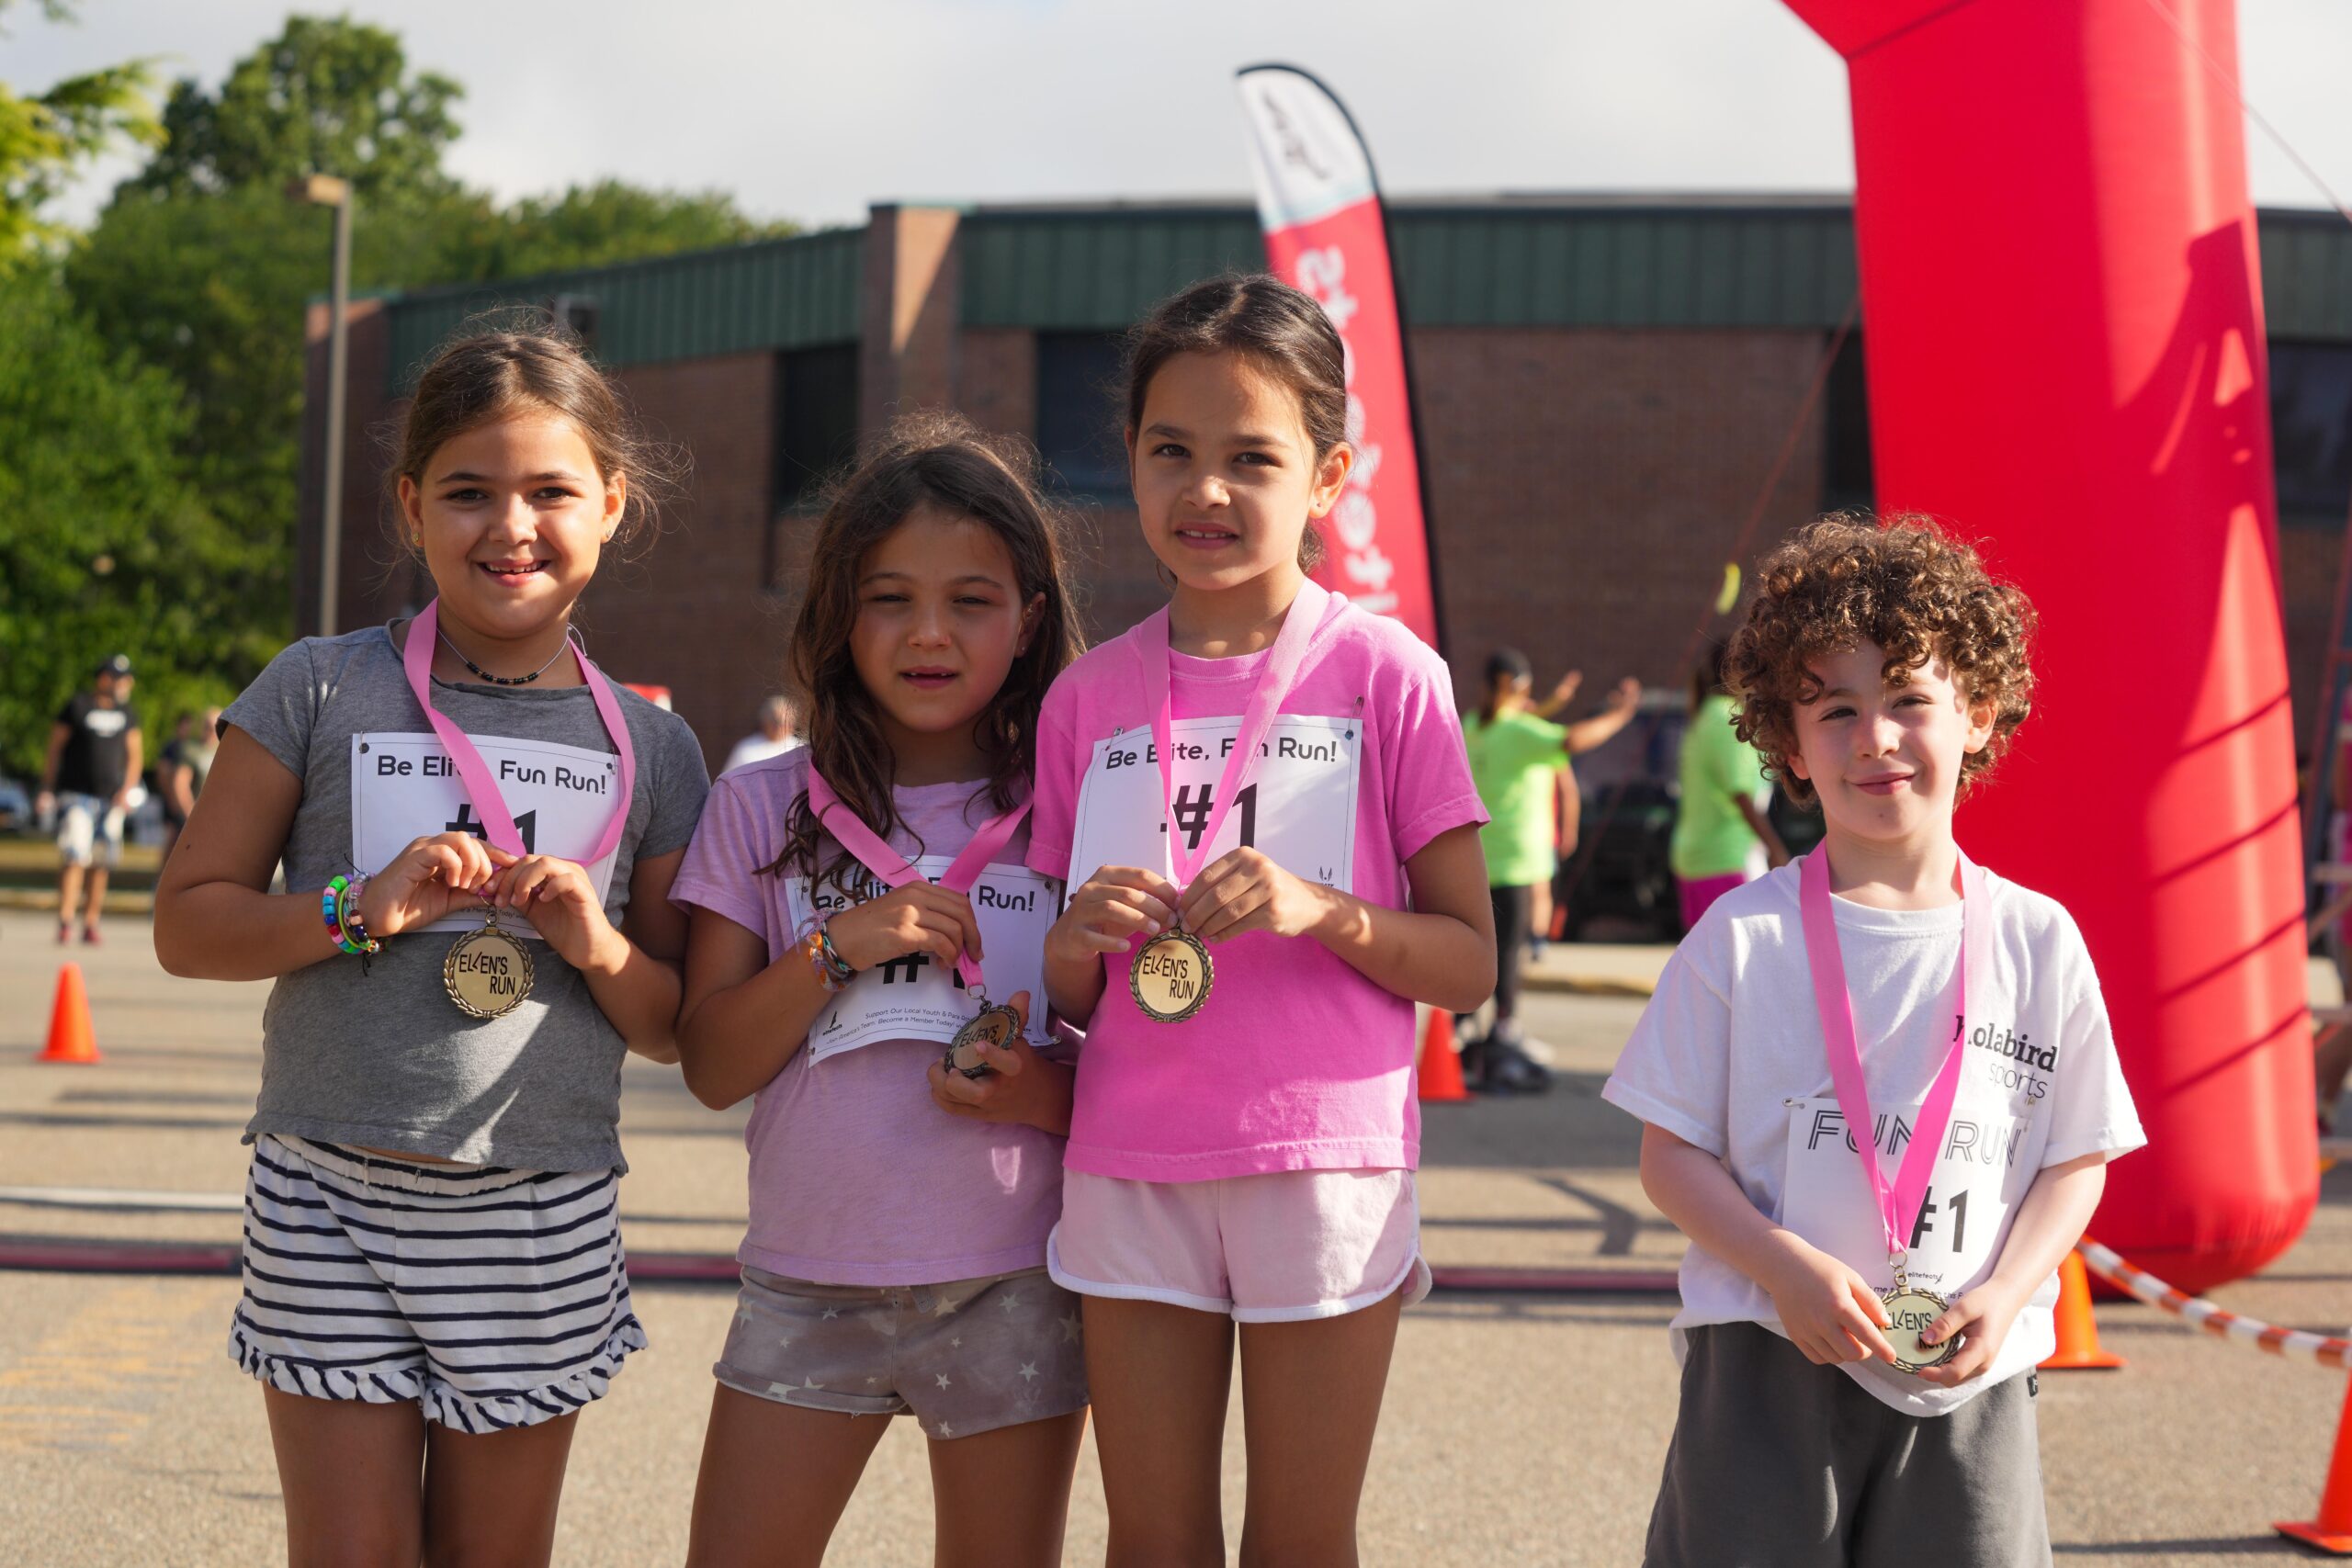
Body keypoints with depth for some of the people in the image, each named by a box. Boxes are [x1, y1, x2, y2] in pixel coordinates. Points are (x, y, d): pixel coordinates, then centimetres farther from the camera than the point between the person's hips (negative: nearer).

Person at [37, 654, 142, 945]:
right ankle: (65, 921, -18)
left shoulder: (128, 714, 12)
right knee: (74, 857, -15)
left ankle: (91, 923, 10)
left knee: (100, 864, 4)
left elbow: (135, 755, 15)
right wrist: (46, 790, 0)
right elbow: (55, 749, 3)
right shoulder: (77, 706, 0)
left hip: (111, 800, 4)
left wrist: (128, 789, 0)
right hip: (76, 795, -4)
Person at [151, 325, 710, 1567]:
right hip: (331, 1194, -1)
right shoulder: (322, 693, 0)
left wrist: (601, 946, -11)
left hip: (543, 1218, 2)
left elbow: (678, 1031, 10)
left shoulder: (651, 748, 5)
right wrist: (363, 908, -14)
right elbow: (188, 923, 1)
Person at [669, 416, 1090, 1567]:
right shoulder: (761, 810, 3)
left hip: (1012, 1286, 0)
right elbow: (711, 1066, -1)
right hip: (806, 1281, 1)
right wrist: (837, 948, -15)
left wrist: (1049, 1094, -16)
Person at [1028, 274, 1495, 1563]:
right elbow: (1066, 1000, 12)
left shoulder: (1387, 674, -2)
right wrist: (1078, 940, -10)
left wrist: (1322, 910, -19)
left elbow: (1468, 967, -2)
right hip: (1131, 1165, 3)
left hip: (1326, 1156, -2)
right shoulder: (1088, 697, 6)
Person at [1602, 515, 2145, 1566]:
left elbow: (2076, 1160, 8)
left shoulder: (2037, 941, 4)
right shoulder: (1743, 937, -1)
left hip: (1966, 1382, 2)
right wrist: (1791, 1270, -15)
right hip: (1768, 1363, -1)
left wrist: (2003, 1293, -8)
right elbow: (1670, 1156, -1)